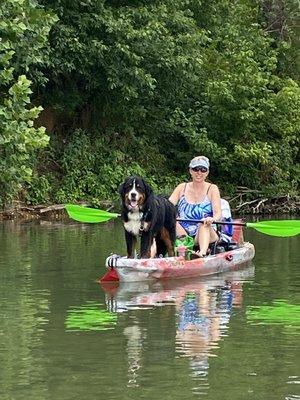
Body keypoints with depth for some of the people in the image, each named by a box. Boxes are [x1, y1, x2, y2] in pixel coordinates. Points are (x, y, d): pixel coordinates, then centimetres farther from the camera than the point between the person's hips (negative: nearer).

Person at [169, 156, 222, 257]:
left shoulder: (212, 189, 4)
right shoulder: (182, 188, 11)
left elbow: (218, 213, -8)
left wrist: (212, 219, -33)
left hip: (207, 234, -2)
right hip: (183, 233, 2)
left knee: (204, 224, -34)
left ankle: (203, 252, -59)